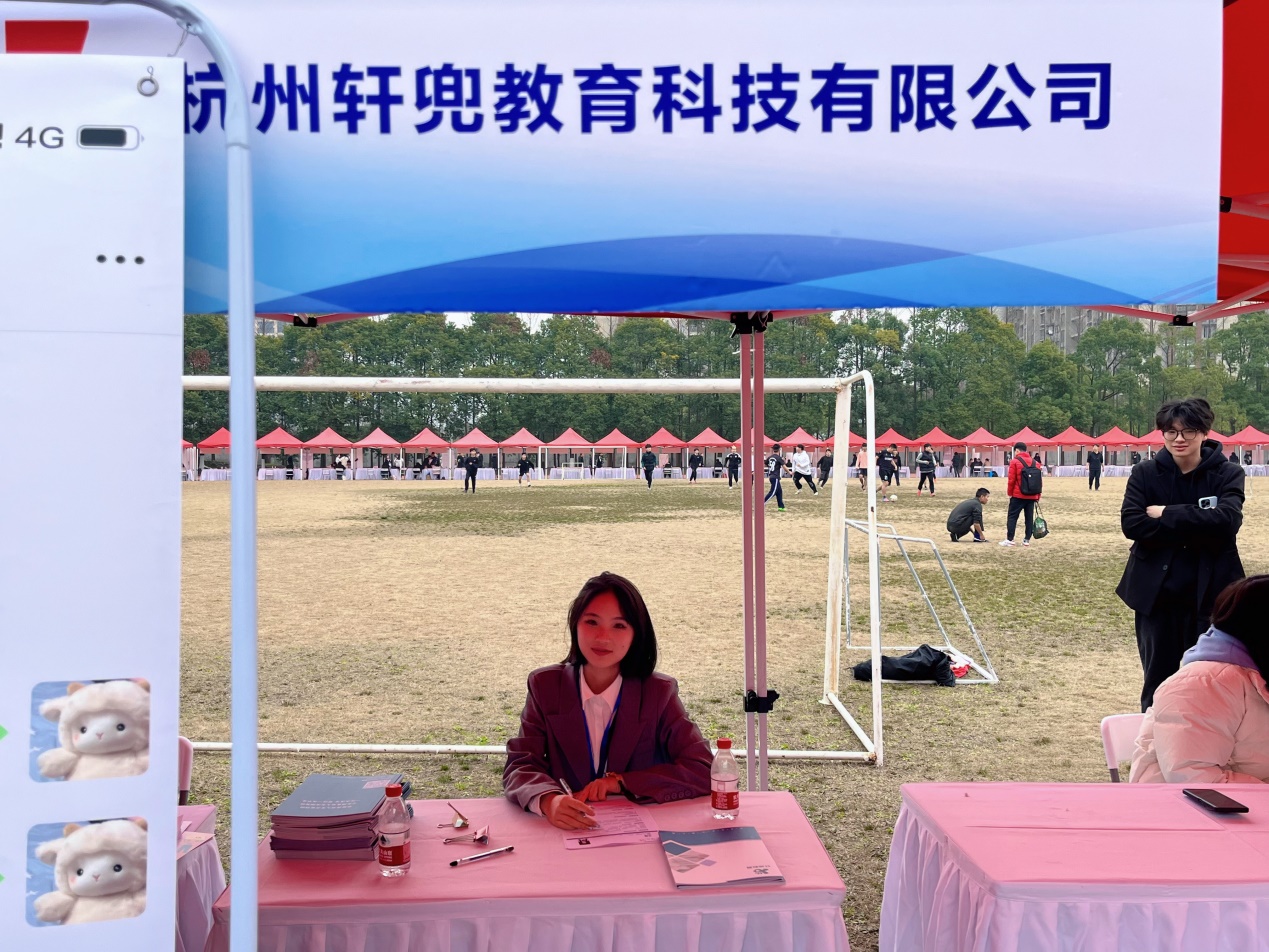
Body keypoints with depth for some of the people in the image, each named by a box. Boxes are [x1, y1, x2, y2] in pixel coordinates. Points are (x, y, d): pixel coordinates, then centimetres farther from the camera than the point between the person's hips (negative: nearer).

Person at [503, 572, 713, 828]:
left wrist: (620, 781, -15)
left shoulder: (659, 693, -2)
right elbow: (520, 766, -5)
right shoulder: (545, 686, 1)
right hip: (567, 829, 2)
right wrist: (548, 801, -28)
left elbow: (702, 771, -5)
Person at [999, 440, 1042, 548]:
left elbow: (1011, 480, -10)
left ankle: (1009, 539, -5)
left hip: (1018, 495, -5)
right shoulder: (1034, 462, 9)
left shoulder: (1015, 462, -6)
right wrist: (1037, 495, 14)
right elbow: (1038, 480, 9)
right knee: (1029, 517, 9)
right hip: (1032, 496, 5)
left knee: (1012, 517, 0)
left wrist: (1010, 493, 1)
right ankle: (1027, 539, 8)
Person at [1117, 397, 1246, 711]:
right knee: (1158, 681, 11)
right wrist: (1197, 530, -16)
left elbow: (1228, 519, -18)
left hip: (1209, 594, -1)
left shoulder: (1228, 474, -1)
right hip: (1157, 593, 1)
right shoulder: (1145, 474, 1)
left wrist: (1167, 515, -16)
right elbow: (1131, 523, -13)